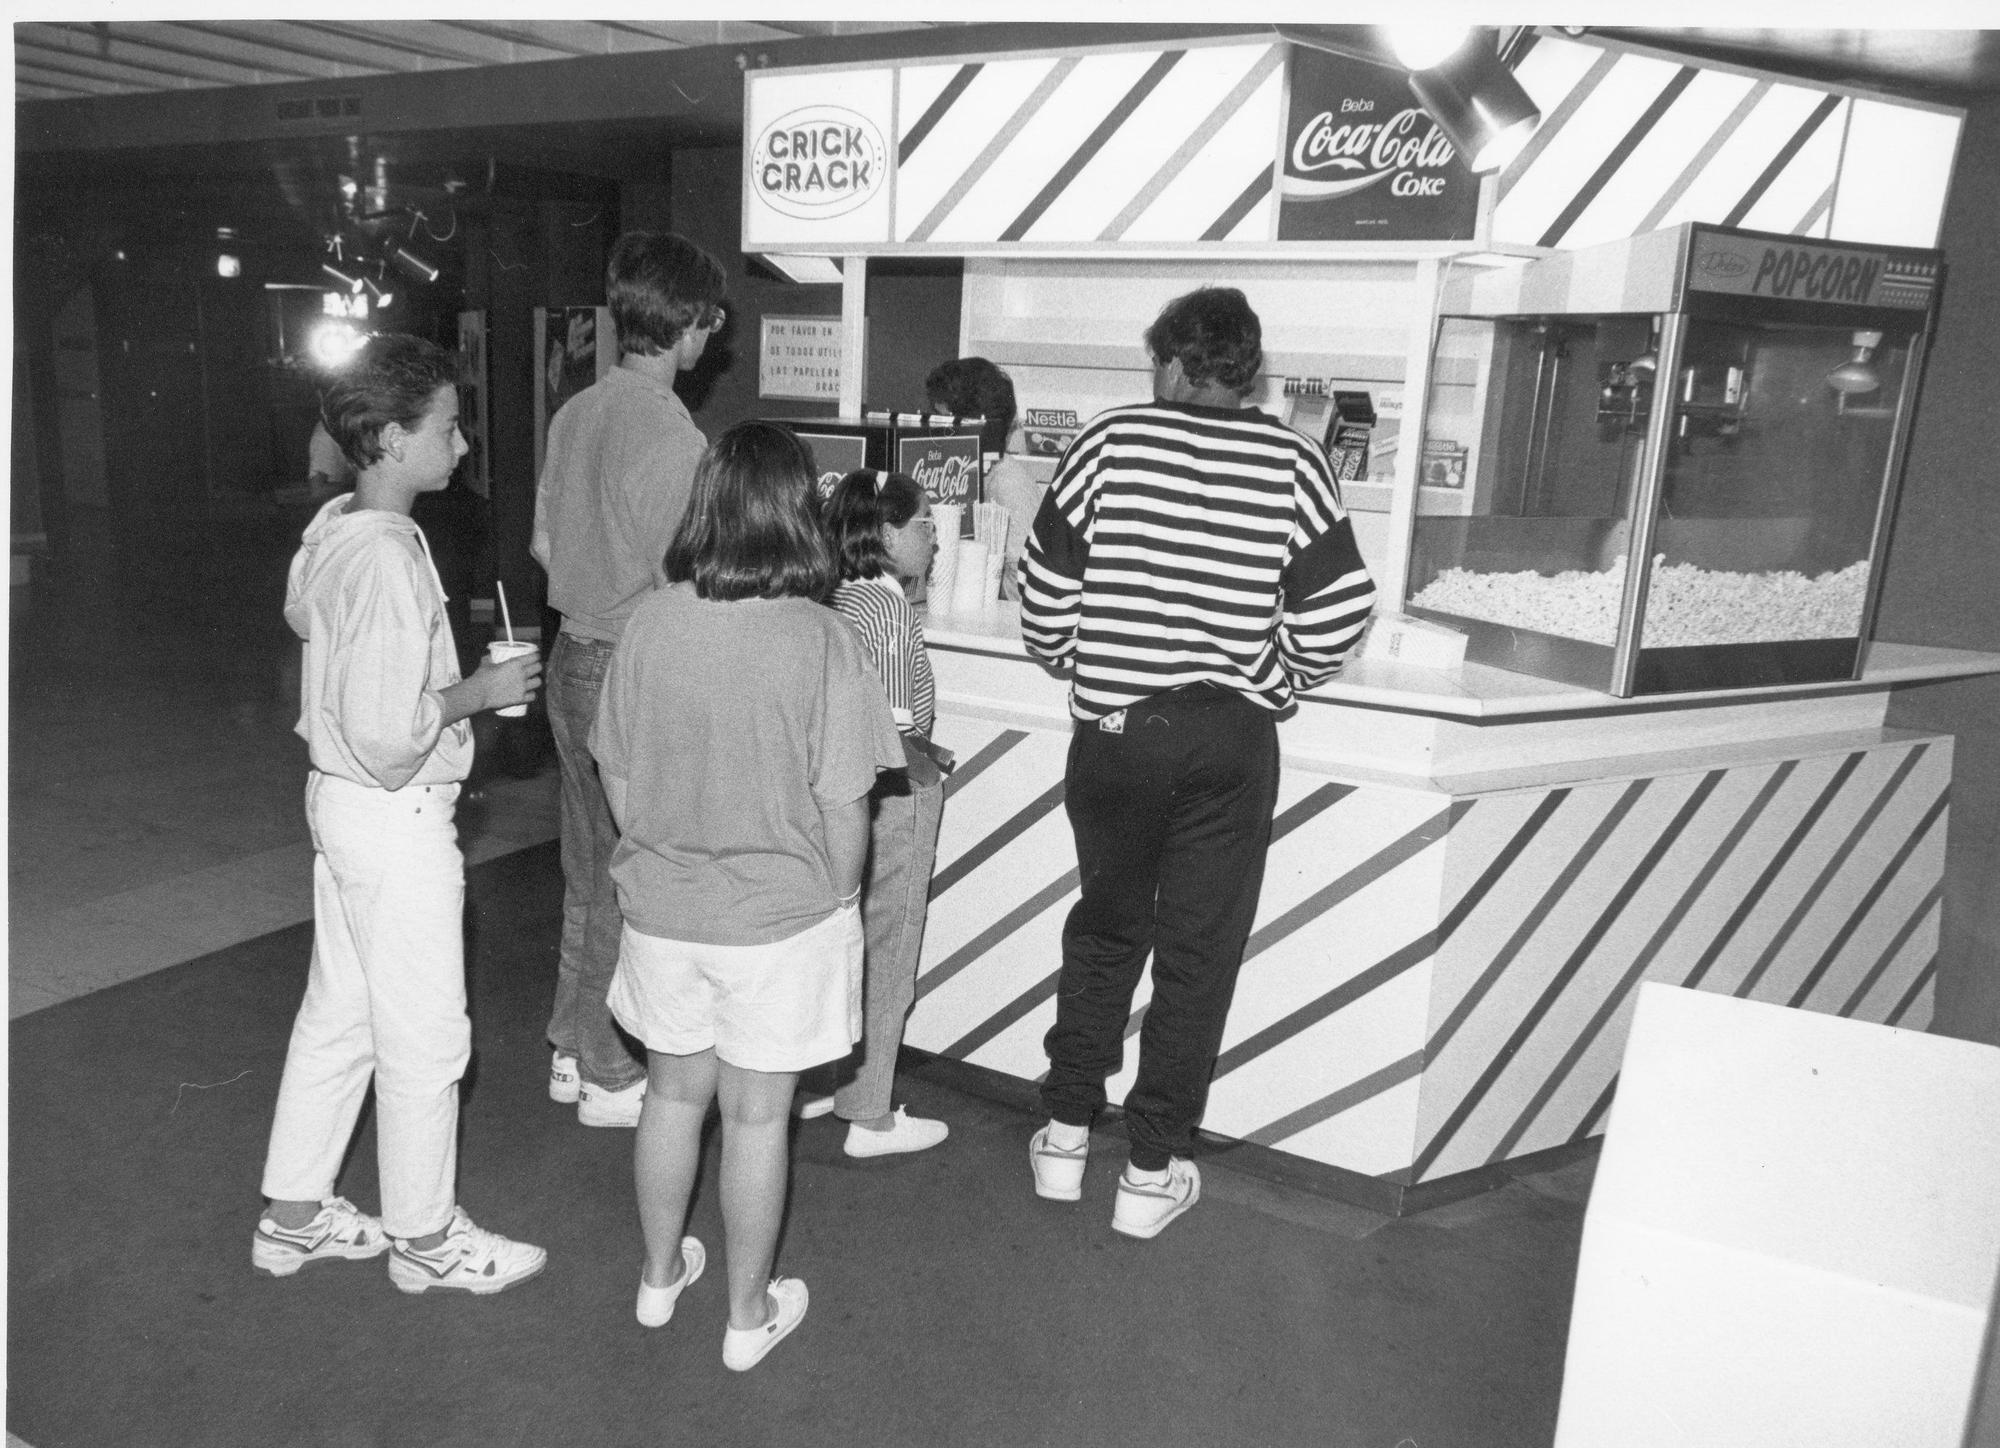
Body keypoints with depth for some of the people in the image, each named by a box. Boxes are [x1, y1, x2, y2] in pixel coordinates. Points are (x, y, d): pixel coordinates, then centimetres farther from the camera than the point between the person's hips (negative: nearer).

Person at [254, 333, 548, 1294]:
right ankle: (423, 1238, 25)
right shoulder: (389, 560, -27)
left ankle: (294, 1214, 36)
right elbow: (388, 740, -29)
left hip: (339, 799, 10)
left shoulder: (332, 527, 3)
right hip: (396, 819, -10)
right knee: (424, 1039, 7)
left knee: (337, 1017, 21)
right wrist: (477, 692, -14)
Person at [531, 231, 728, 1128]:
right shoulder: (672, 435, -19)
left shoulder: (577, 412, 6)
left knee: (588, 873, 19)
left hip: (572, 657, 8)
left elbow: (544, 543, 13)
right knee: (628, 884, 4)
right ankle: (609, 1077, 17)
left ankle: (572, 1049, 31)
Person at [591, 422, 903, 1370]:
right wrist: (838, 902, 2)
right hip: (782, 920, -3)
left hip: (662, 911, 3)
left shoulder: (649, 624, -9)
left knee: (673, 1092, 22)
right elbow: (843, 810, -15)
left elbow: (618, 783, 0)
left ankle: (660, 1275, 42)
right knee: (756, 1116, 12)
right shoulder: (819, 640, -19)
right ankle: (749, 1316, 30)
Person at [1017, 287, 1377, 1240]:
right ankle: (1153, 1171, 20)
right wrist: (1269, 683, 10)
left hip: (1113, 732, 1)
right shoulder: (1292, 461, -3)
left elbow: (1043, 591, -4)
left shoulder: (1110, 440, -4)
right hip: (1231, 741, 0)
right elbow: (1338, 611, -6)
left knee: (1104, 930, 19)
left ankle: (1065, 1135, 28)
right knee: (1198, 953, 11)